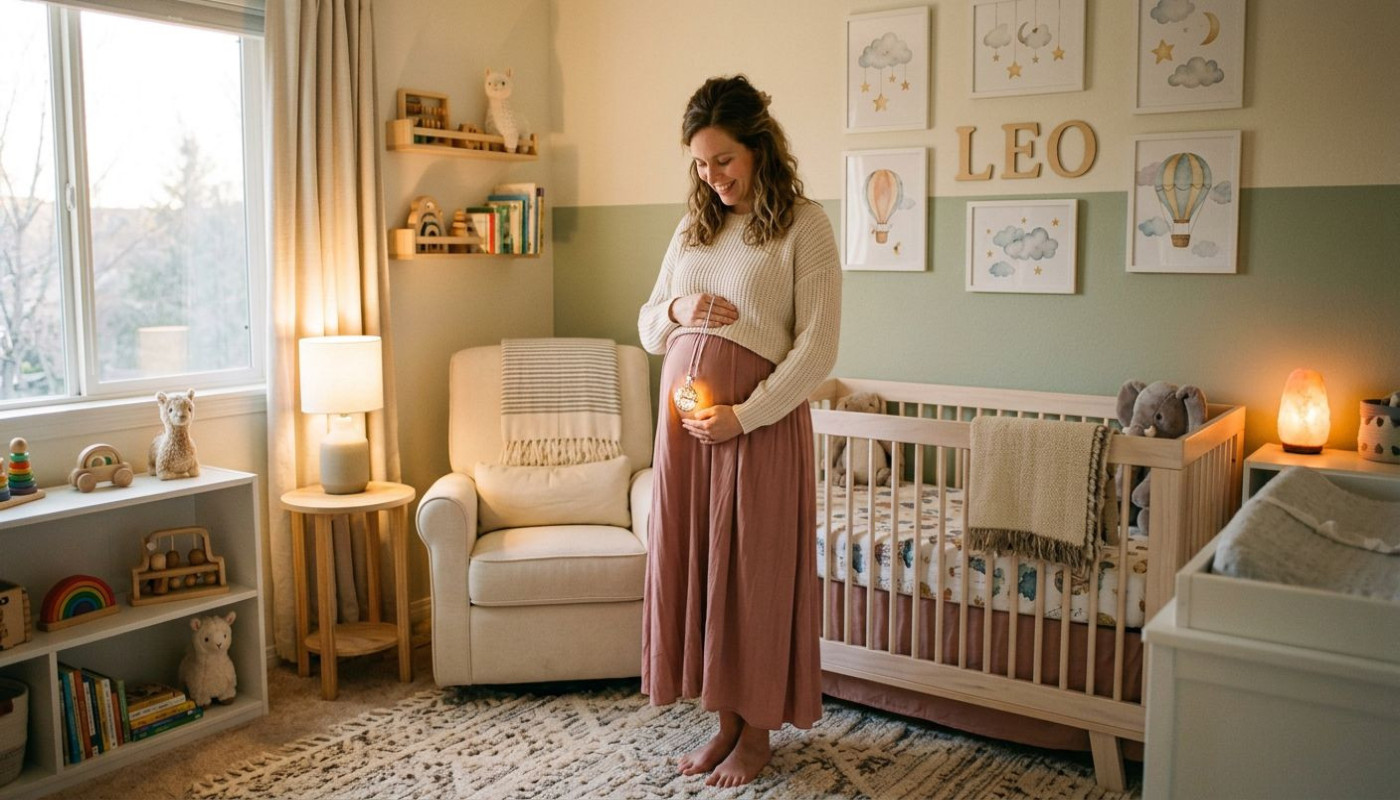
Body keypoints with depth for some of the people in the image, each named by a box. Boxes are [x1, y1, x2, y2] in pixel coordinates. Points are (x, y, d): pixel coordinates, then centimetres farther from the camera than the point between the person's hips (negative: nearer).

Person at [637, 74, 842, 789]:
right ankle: (724, 721, 26)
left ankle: (758, 732, 21)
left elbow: (818, 348, -11)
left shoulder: (803, 224, -5)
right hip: (682, 414, 6)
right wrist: (676, 311, -3)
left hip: (758, 418, -6)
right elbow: (646, 327, 20)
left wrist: (743, 415, -17)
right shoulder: (692, 227, 14)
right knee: (691, 564, 9)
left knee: (753, 570, 3)